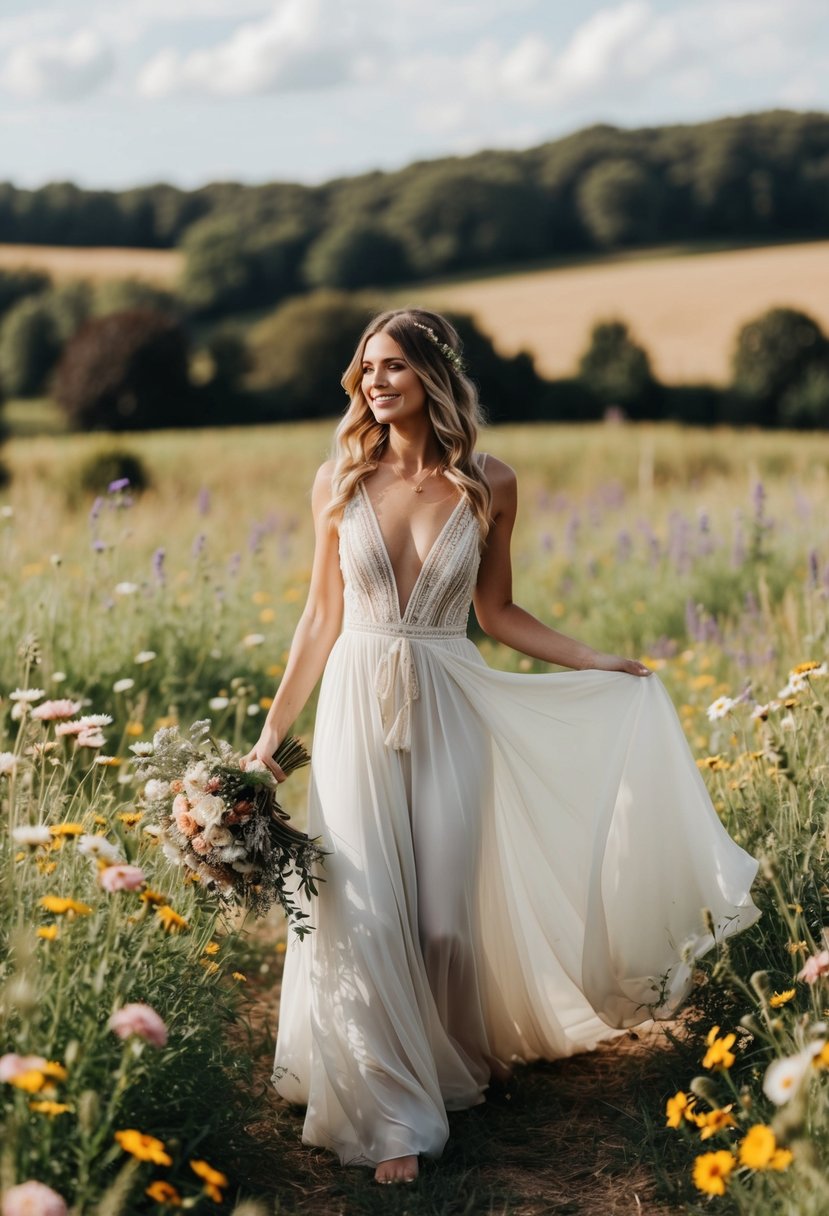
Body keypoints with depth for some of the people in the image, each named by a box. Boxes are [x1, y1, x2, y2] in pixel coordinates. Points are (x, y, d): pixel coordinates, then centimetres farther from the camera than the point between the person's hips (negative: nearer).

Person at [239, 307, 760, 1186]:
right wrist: (273, 732, 6)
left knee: (446, 913, 5)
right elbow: (322, 616, 5)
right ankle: (390, 1112, 11)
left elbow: (496, 612, 9)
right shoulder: (339, 482, -1)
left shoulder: (488, 486, -1)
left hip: (449, 711, 0)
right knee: (364, 913, -3)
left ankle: (450, 1070, 33)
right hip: (357, 708, 0)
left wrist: (598, 663, 2)